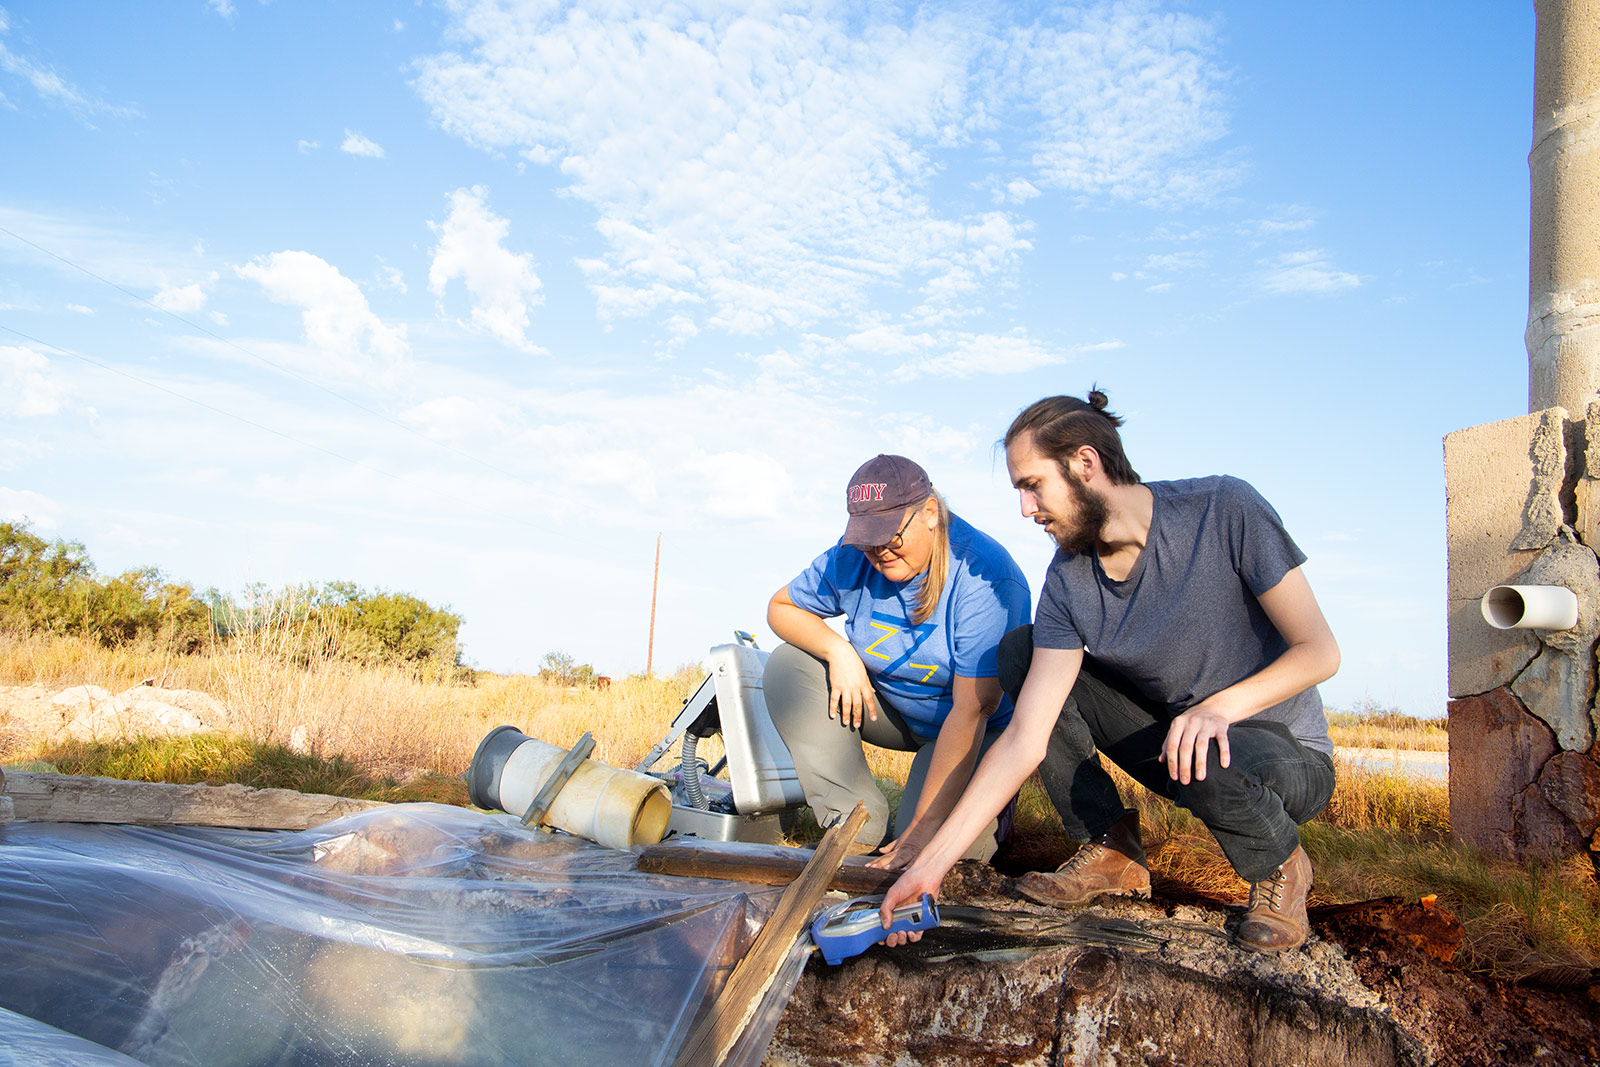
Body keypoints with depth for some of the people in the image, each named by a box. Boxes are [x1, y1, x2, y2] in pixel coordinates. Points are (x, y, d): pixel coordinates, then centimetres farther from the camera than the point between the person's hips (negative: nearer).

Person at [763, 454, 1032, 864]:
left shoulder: (984, 578, -30)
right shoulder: (851, 557, -13)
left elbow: (970, 712, -32)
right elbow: (780, 607, 1)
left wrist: (923, 827, -33)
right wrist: (837, 650, -21)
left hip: (981, 728, -5)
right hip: (887, 706, 6)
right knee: (788, 664, -15)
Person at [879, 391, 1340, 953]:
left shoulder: (1226, 510, -22)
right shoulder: (1068, 580, -12)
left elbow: (1318, 650, -17)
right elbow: (1024, 739, -16)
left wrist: (1219, 706, -35)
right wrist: (931, 864, -23)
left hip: (1287, 753, -4)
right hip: (1165, 733, 4)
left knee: (1208, 760, -40)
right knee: (1020, 650, -11)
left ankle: (1278, 864, -3)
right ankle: (1111, 847, -3)